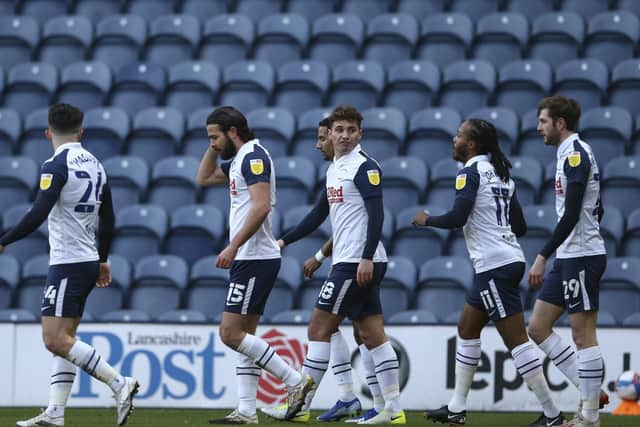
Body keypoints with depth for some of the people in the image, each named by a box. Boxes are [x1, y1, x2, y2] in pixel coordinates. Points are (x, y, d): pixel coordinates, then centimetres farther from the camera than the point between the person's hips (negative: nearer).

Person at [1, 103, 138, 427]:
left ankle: (119, 384, -15)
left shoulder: (56, 165, -12)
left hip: (67, 263, -9)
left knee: (55, 340, -11)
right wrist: (102, 260, 29)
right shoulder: (95, 165, 12)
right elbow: (108, 219, 19)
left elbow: (38, 214, -21)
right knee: (64, 339, 9)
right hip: (89, 262, 9)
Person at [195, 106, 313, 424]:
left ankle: (295, 381, -9)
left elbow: (261, 206, -25)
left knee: (230, 333, -11)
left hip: (255, 260, -10)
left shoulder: (253, 156, -13)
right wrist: (215, 147, 18)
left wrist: (233, 246, -26)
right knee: (242, 335, 8)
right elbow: (204, 178, 31)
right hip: (249, 259, 10)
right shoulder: (239, 159, 17)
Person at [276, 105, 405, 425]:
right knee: (372, 335, 5)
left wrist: (367, 259, -23)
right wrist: (283, 241, 22)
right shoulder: (334, 169, 18)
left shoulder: (364, 167, -9)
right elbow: (319, 215, 26)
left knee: (319, 328, -6)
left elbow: (376, 214, -17)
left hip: (359, 263, -9)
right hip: (347, 263, 9)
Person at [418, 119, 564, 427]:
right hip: (508, 260, 10)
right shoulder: (501, 173, 15)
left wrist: (426, 220, -2)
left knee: (516, 340, -8)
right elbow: (520, 226, 15)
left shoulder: (471, 171, -10)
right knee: (467, 329, 17)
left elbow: (457, 217, -19)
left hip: (493, 266, -10)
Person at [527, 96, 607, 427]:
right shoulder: (573, 153, 16)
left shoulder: (575, 154, -14)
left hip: (581, 257, -10)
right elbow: (595, 210, 23)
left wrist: (543, 257, -21)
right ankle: (590, 393, 9)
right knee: (538, 327, 8)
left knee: (583, 334, -6)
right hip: (569, 256, 10)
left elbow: (571, 215, -21)